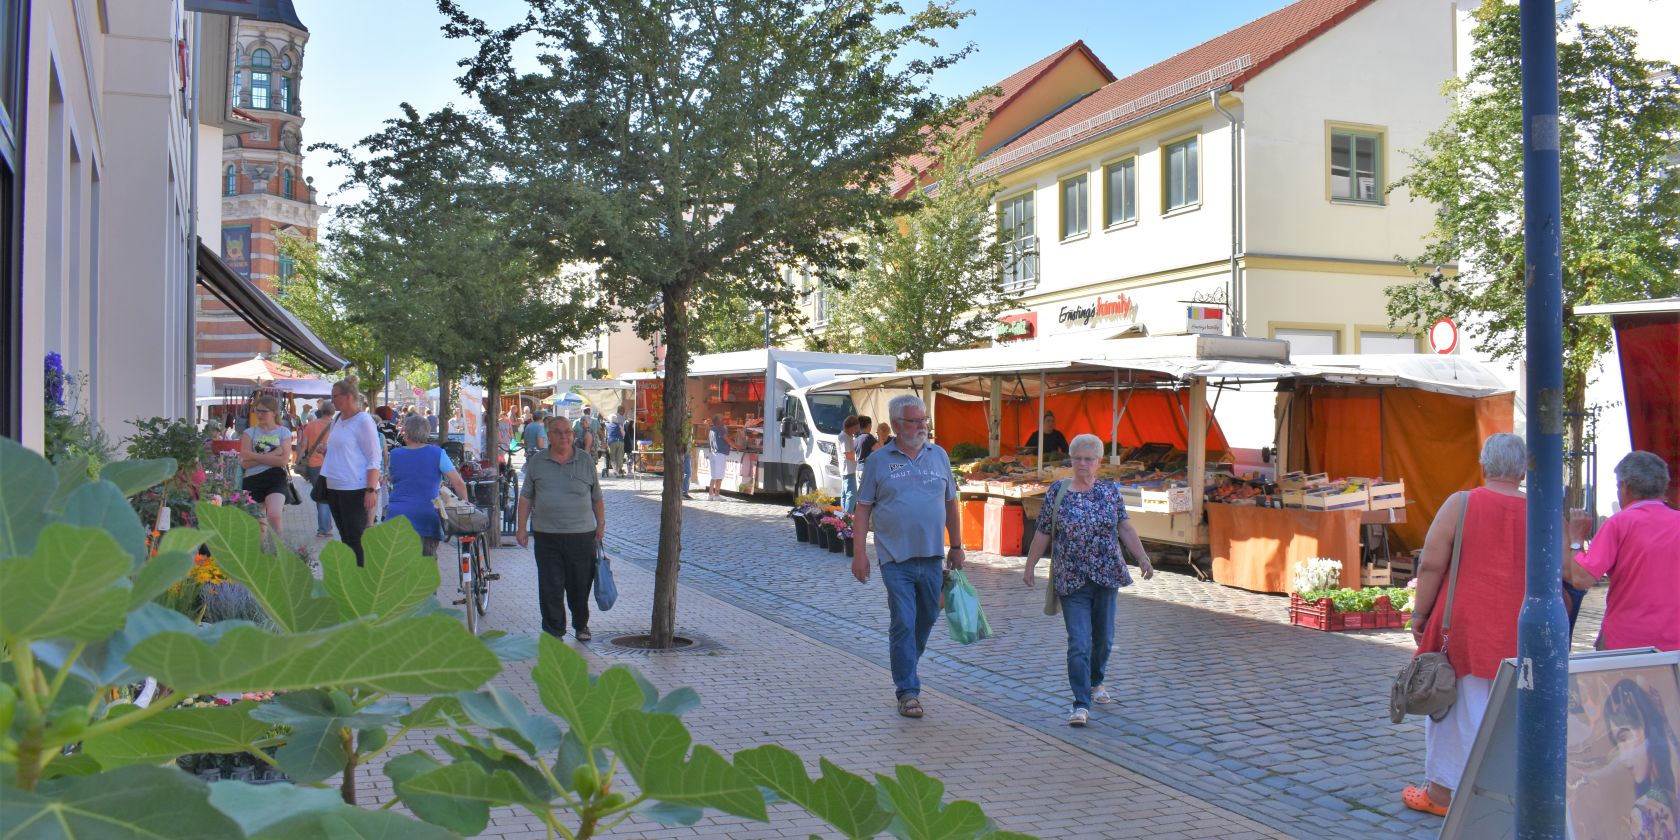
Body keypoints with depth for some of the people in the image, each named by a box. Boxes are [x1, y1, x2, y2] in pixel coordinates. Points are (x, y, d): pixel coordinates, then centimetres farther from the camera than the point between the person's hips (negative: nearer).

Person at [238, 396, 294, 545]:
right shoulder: (249, 432, 8)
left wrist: (255, 456, -9)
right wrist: (271, 456, -11)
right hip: (253, 480, 3)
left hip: (275, 479, -3)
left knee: (274, 516, -24)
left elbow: (283, 460, -9)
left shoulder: (283, 432, 5)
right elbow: (244, 462, -4)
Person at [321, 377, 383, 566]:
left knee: (356, 538, -6)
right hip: (335, 488, 8)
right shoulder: (338, 421, 15)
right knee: (345, 537, 13)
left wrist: (371, 490, -19)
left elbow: (374, 459, -13)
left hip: (356, 490, -8)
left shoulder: (363, 421, -9)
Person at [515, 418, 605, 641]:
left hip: (582, 535, 0)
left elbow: (597, 498, 11)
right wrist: (521, 528, 5)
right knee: (550, 588, 0)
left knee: (580, 586, 9)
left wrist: (601, 524, 6)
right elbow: (526, 497, 10)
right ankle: (554, 632, 10)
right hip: (547, 536, 0)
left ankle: (581, 625, 29)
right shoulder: (537, 463, 7)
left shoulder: (586, 462, 6)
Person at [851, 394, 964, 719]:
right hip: (896, 558, -4)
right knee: (903, 623, -4)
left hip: (932, 557, 4)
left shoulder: (939, 456, 9)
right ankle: (908, 691, 4)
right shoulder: (879, 460, -1)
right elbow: (863, 508, 0)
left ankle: (905, 668, 40)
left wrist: (957, 547, 13)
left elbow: (951, 504, 15)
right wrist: (859, 553, -6)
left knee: (927, 618, 16)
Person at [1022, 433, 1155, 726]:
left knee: (1104, 637, 16)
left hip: (1107, 577, 3)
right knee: (1078, 643, -9)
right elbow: (1042, 533, 4)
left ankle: (1096, 683, 41)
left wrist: (1143, 559, -1)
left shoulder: (1111, 490, 3)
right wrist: (1029, 567, 7)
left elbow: (1125, 528, 7)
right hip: (1071, 580, -3)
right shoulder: (1057, 491, -2)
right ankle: (1081, 705, -8)